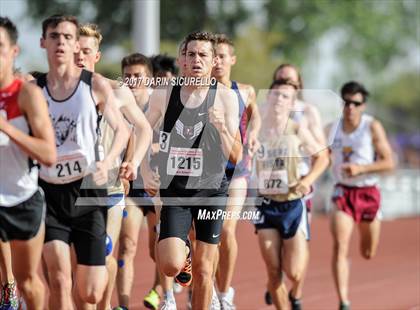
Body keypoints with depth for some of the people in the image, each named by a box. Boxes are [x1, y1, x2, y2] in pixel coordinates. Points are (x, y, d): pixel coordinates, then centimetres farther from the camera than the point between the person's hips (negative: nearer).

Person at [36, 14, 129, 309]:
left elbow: (122, 129, 6)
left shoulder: (95, 85, -2)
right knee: (59, 279, -17)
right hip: (49, 192, 1)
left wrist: (108, 162, -10)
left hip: (87, 190, -1)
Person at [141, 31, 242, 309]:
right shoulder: (164, 93, -1)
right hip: (175, 191, 0)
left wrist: (222, 127, -23)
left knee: (203, 270, 3)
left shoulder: (225, 97, -4)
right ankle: (183, 253, 22)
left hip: (211, 192, 0)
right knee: (170, 266, -14)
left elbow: (236, 157, -6)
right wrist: (146, 173, -1)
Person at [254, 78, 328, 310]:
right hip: (266, 206, 2)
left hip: (293, 206, -2)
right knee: (273, 272, 0)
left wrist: (308, 180, -9)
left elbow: (322, 157, 6)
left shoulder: (297, 131, -6)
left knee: (294, 274, -7)